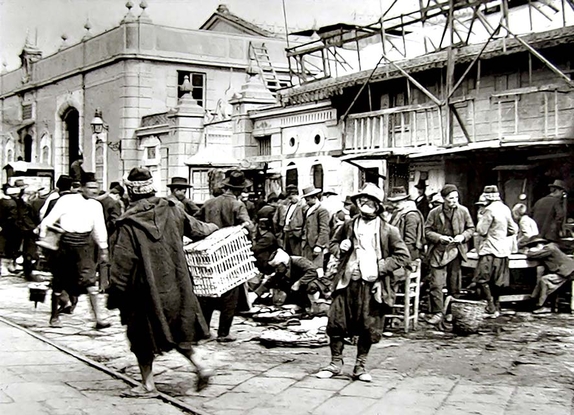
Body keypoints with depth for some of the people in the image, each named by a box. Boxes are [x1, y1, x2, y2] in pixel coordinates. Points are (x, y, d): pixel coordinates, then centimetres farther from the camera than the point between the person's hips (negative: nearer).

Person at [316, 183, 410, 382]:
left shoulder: (388, 230, 0)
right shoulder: (349, 226, 10)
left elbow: (403, 256, 0)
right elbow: (333, 243, 24)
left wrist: (381, 267, -10)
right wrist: (339, 249, 0)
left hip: (371, 285, -2)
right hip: (347, 282, 2)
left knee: (368, 328, 3)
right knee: (336, 323, 2)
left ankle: (360, 366, 20)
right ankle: (336, 363, 19)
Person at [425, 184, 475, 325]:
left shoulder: (463, 211, 2)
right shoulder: (434, 213, -2)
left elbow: (471, 228, 11)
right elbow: (427, 230, 1)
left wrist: (463, 236, -8)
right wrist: (440, 237, -15)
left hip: (455, 251, 2)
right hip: (438, 252, -2)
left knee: (454, 285, 11)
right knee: (436, 284, -9)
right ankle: (437, 313, -2)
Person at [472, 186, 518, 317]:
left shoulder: (490, 209, -16)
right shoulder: (505, 209, 8)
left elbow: (481, 230, -15)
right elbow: (513, 229, 14)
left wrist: (481, 219, 1)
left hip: (491, 249, -8)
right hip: (503, 249, 8)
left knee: (482, 278, -3)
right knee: (497, 280, 15)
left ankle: (491, 305, -8)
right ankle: (496, 306, 22)